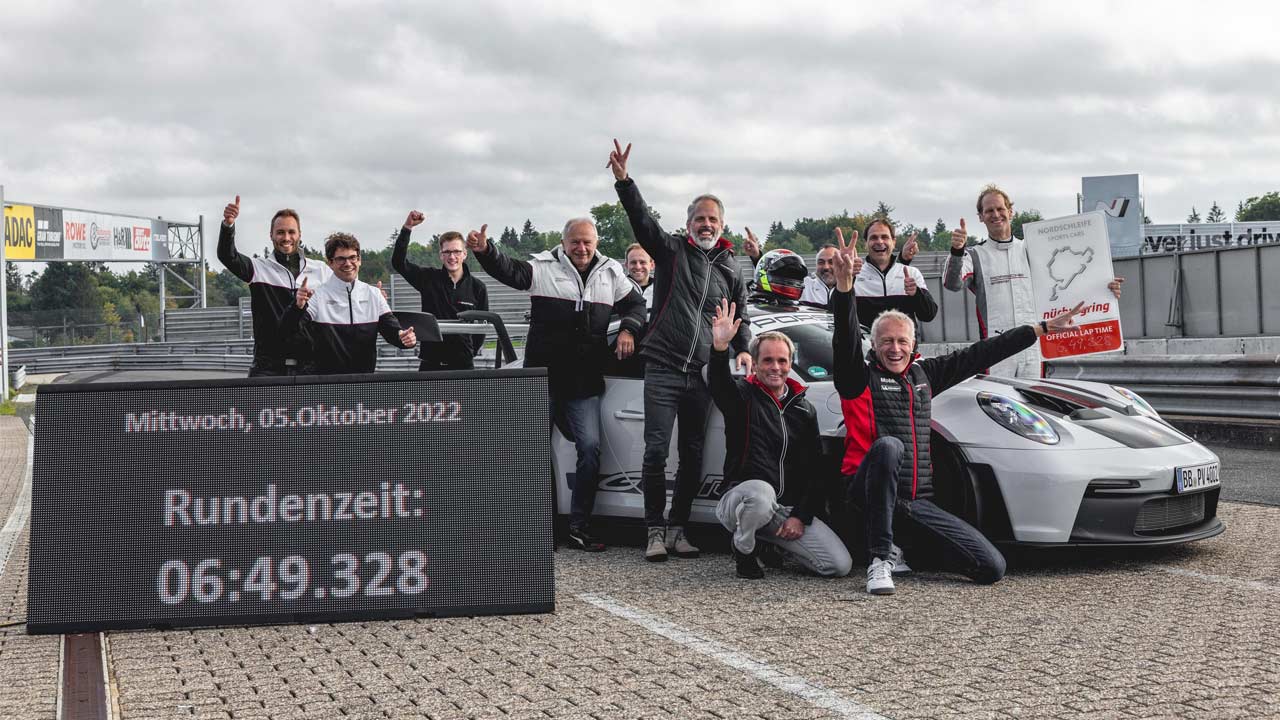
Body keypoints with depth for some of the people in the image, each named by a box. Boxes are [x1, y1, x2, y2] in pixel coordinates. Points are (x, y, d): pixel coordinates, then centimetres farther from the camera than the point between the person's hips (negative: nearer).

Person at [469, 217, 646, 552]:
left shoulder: (611, 273, 10)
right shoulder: (544, 267, -2)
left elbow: (635, 303, 22)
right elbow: (509, 271, -19)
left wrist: (628, 329, 1)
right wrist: (485, 251, -39)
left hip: (584, 383, 2)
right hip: (542, 375, -2)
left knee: (590, 447, -6)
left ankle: (579, 526, 2)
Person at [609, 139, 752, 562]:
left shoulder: (729, 269, 14)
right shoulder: (672, 250, 3)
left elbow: (739, 316, 22)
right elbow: (641, 220, -12)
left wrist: (743, 349, 5)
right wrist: (623, 181, -26)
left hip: (703, 373, 4)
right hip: (663, 368, -4)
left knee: (693, 455, 7)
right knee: (656, 450, -9)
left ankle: (677, 529, 16)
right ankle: (655, 531, -1)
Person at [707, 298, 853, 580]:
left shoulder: (805, 410, 14)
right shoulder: (744, 396, 2)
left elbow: (815, 469, 12)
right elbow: (718, 384, -23)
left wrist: (801, 516, -2)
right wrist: (719, 348, -44)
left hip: (790, 509, 5)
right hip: (740, 500, -4)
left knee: (841, 565, -11)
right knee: (761, 493, -42)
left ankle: (777, 544, 16)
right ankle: (743, 551, -9)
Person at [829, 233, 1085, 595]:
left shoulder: (924, 373, 17)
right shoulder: (861, 376, 1)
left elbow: (980, 354, 20)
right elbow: (846, 337, -18)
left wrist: (1043, 328, 23)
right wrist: (844, 284, -36)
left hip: (918, 501, 5)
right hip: (870, 494, -5)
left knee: (992, 567, -9)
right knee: (888, 446, -40)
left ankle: (905, 547, 14)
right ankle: (880, 558, -28)